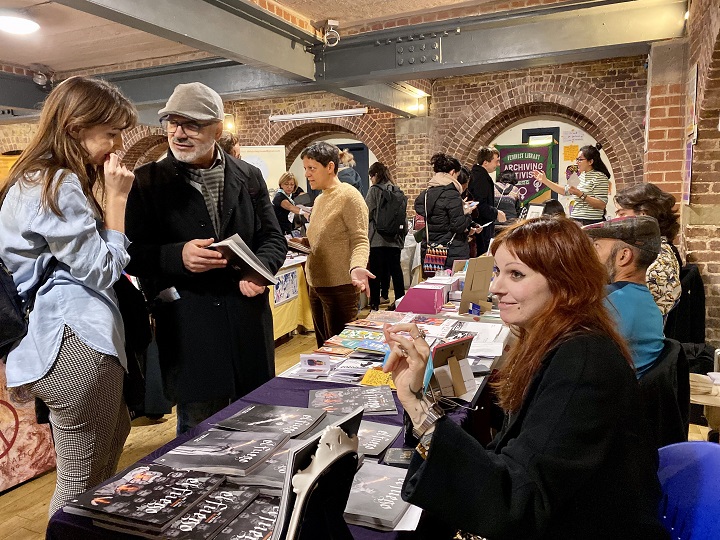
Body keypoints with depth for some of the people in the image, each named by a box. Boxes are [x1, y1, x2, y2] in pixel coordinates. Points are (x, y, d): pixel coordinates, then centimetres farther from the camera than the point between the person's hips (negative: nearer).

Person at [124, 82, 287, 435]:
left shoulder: (249, 177, 8)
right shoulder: (148, 182, 0)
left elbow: (273, 238, 10)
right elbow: (131, 253, -2)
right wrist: (177, 256, -21)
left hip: (248, 325, 3)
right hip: (189, 331, -2)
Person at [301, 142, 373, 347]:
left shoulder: (349, 196, -11)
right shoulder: (319, 200, 15)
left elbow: (360, 241, -19)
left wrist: (357, 267, -36)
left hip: (340, 286, -9)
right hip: (316, 285, 9)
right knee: (323, 347, 17)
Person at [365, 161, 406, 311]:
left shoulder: (375, 190, -8)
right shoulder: (396, 189, 8)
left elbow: (366, 213, -8)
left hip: (378, 238, -5)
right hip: (394, 237, 5)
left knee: (376, 270, 1)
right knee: (395, 268, 10)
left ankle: (375, 303, 4)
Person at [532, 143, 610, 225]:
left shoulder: (600, 177, -11)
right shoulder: (582, 176, 15)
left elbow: (602, 205, -18)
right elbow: (565, 190, 22)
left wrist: (580, 194, -23)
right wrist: (545, 180, 18)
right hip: (576, 221, 8)